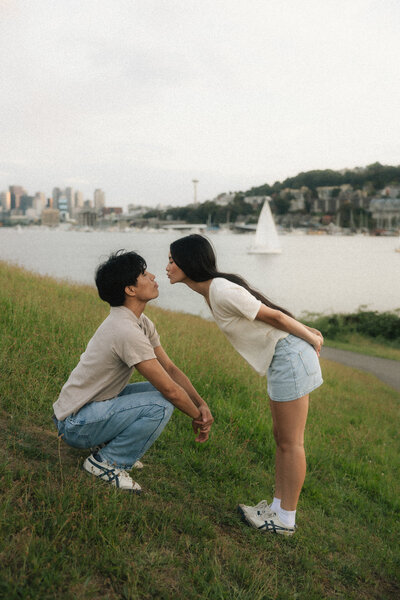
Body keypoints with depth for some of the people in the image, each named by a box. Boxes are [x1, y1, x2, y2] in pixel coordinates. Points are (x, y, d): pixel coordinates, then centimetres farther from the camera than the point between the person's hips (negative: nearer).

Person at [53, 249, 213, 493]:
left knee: (159, 389, 8)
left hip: (93, 405, 9)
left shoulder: (142, 323, 4)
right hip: (76, 424, -9)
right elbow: (170, 390, -24)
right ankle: (105, 462, -6)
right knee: (161, 404, -23)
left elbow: (171, 369, 5)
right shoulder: (127, 331, -27)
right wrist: (198, 417, -7)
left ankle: (111, 447, 12)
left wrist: (202, 404, -7)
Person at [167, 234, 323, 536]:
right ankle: (278, 506, 28)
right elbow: (274, 314, 10)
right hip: (281, 358, 10)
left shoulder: (222, 291, -22)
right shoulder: (213, 290, 8)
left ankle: (286, 519, 15)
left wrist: (311, 339, -4)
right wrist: (308, 331, 10)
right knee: (282, 439, 16)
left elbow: (274, 316, -15)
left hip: (290, 355, -10)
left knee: (290, 443, 2)